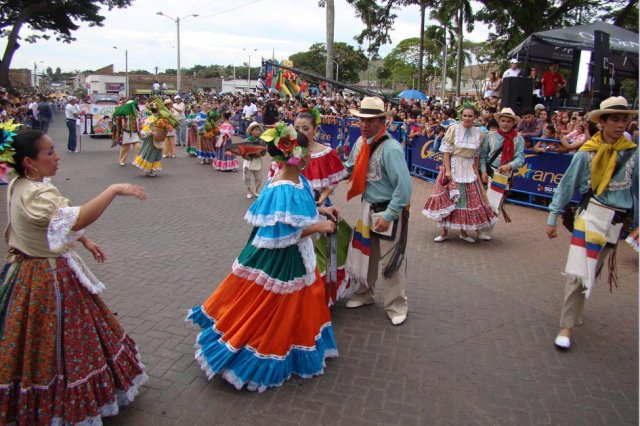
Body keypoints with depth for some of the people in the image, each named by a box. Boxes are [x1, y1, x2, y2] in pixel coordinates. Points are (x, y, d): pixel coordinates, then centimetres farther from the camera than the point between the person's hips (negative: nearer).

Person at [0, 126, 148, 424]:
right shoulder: (37, 194, -28)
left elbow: (59, 221, 17)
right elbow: (76, 220, -46)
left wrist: (85, 241, 18)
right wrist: (113, 190, -45)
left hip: (28, 272, 10)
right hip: (50, 279, -10)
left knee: (36, 342, 23)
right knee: (56, 342, 5)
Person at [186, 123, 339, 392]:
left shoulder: (295, 179, 0)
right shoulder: (284, 189, -30)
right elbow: (284, 234, -28)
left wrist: (319, 210, 11)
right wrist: (318, 227, -19)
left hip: (293, 258, 10)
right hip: (279, 261, -10)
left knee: (296, 310, 26)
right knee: (268, 314, 8)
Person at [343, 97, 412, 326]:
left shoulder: (391, 149, -24)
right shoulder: (361, 142, 0)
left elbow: (404, 186, -26)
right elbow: (350, 167, 15)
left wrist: (388, 216, -25)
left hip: (388, 212, -7)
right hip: (367, 208, 7)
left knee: (389, 261, 5)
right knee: (362, 254, 20)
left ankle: (396, 306, 26)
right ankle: (363, 294, 42)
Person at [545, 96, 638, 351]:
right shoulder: (587, 153, -5)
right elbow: (566, 186, 0)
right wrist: (552, 218, 0)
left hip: (618, 222, 3)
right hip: (591, 216, -3)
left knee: (592, 271, 11)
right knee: (579, 272, -6)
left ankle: (572, 313, 30)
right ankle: (567, 326, 3)